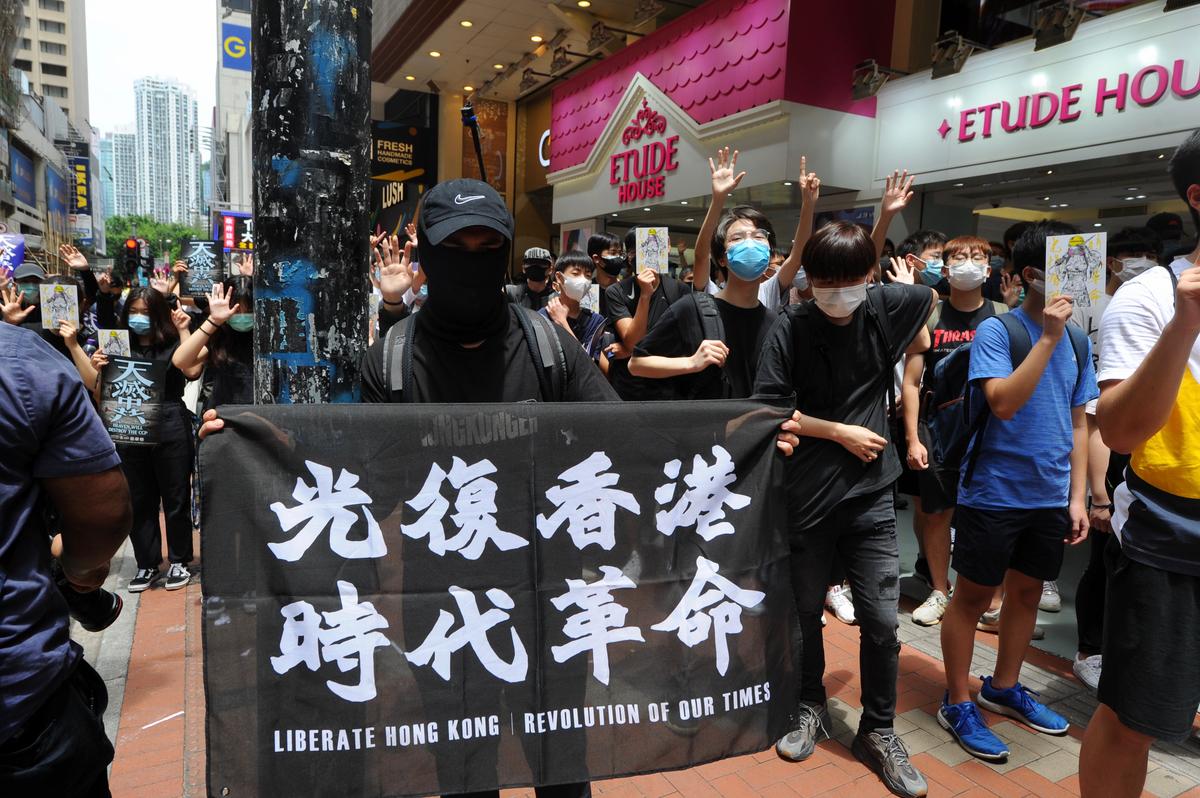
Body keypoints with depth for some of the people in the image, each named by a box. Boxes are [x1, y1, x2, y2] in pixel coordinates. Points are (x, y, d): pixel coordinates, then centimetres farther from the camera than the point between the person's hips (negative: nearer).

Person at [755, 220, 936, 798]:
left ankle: (878, 731, 25)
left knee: (881, 620, 4)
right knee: (805, 609, 13)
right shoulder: (791, 327, -8)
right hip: (808, 492, -1)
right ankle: (811, 707, 36)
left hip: (871, 492, 1)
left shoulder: (887, 307, -1)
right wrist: (840, 431, -11)